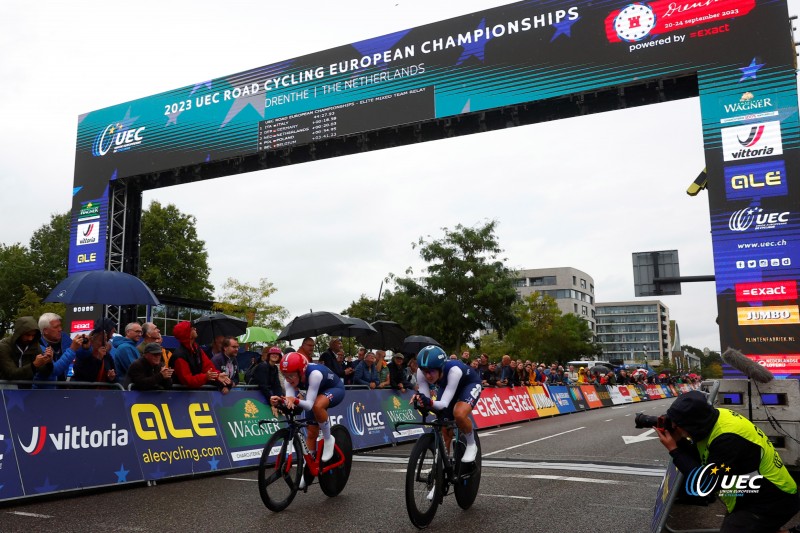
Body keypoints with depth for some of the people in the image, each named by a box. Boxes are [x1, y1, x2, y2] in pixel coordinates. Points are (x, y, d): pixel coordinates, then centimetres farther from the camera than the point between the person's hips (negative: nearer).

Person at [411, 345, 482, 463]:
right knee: (444, 431, 2)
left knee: (459, 414, -33)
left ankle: (471, 445, -6)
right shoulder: (421, 372, -29)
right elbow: (426, 399, -29)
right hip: (447, 387, 5)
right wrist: (420, 400, -52)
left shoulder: (454, 370, -42)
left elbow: (444, 404, -44)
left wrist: (430, 402, -64)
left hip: (470, 384, -5)